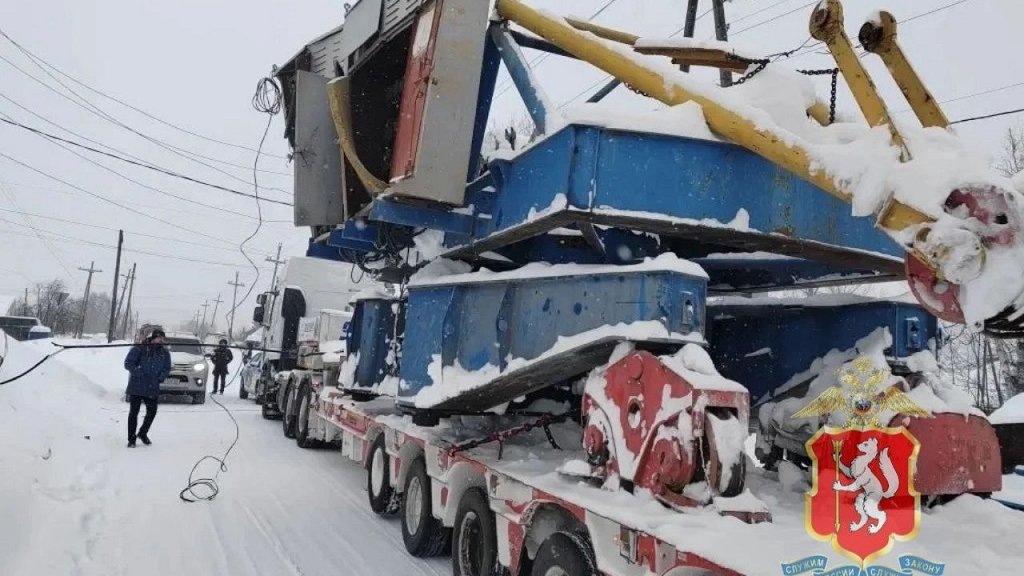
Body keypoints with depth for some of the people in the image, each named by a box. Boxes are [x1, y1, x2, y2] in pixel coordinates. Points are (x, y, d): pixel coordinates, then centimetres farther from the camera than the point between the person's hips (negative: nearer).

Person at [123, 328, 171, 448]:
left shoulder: (164, 353, 6)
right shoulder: (139, 349, -8)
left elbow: (167, 368, 12)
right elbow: (128, 363, -9)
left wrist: (160, 378, -5)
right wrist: (139, 373, -18)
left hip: (152, 388, 4)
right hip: (136, 387, -4)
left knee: (152, 411, 5)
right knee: (134, 412, 2)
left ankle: (142, 433, 29)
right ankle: (131, 439, 10)